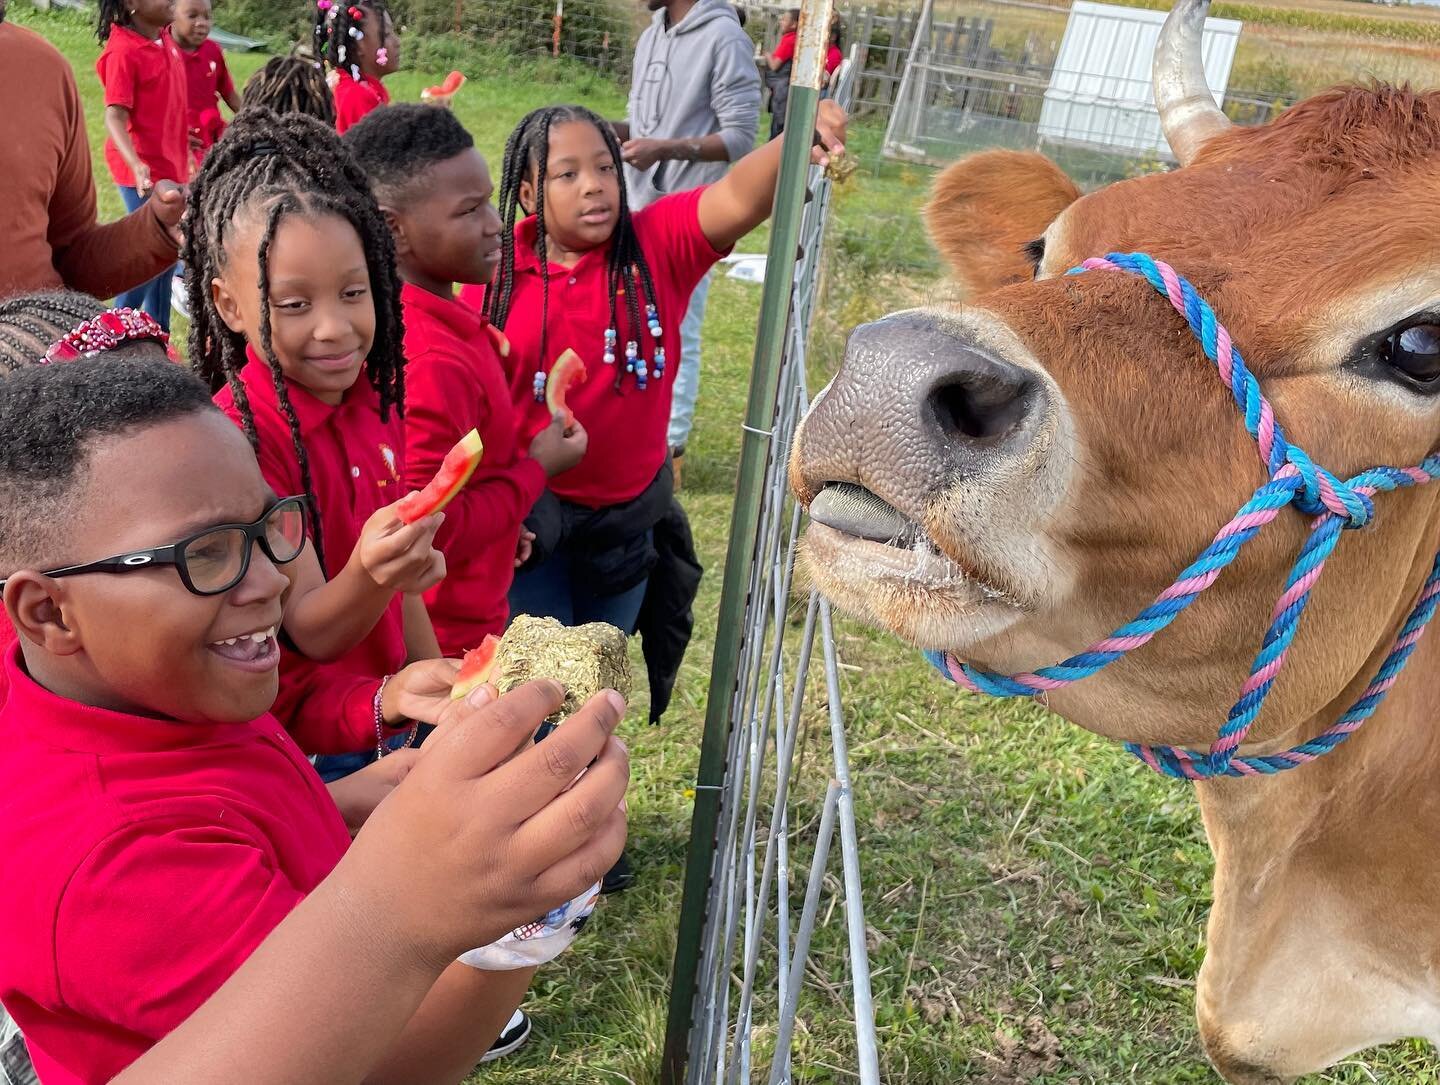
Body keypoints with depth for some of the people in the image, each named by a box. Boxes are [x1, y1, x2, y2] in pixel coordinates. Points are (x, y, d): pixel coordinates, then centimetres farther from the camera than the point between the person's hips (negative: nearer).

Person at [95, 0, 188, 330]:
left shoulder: (164, 38, 6)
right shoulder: (122, 51, -18)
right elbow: (114, 116, -22)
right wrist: (137, 166, -36)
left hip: (170, 165, 8)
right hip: (145, 171, -8)